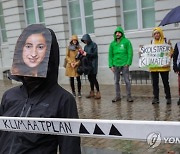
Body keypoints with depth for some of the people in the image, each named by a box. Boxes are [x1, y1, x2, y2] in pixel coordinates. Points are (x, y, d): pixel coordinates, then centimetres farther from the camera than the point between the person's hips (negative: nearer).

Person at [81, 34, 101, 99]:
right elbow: (85, 54, 14)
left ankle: (98, 92, -1)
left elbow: (95, 54, -12)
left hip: (93, 63, -6)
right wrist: (82, 53, -6)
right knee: (90, 78, 7)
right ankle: (92, 92, 16)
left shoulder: (94, 45, -5)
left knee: (93, 78, -8)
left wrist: (87, 54, -16)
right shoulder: (85, 46, 13)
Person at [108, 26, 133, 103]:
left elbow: (130, 53, -5)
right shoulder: (112, 43, 9)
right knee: (116, 81, 9)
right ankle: (117, 96, 19)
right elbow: (110, 55, 9)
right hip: (115, 65, 4)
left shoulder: (126, 41, -1)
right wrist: (111, 65, 0)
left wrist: (128, 63, -13)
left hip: (124, 65, -3)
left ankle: (129, 96, 10)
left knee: (127, 81, 2)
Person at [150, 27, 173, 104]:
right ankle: (156, 98, 12)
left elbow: (171, 51, -1)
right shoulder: (152, 42, 11)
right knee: (155, 83, 5)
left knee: (165, 82, 3)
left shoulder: (166, 41, 2)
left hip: (163, 66, -3)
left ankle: (168, 98, 12)